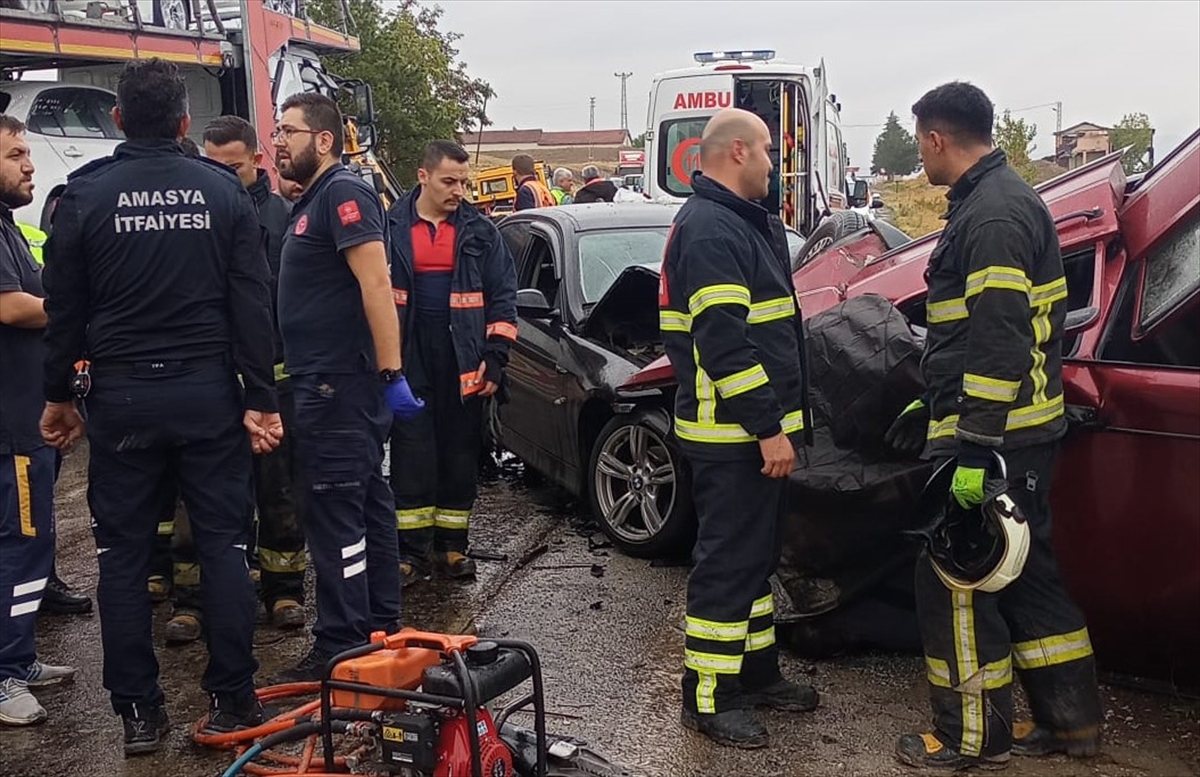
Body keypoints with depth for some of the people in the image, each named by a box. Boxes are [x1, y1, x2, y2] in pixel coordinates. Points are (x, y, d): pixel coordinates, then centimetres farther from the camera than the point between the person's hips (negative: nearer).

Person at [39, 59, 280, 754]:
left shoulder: (85, 194, -1)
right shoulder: (224, 189, 0)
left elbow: (65, 307, 3)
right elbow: (253, 303, -4)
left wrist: (59, 395, 14)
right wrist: (261, 399, -1)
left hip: (121, 396, 0)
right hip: (208, 392, 0)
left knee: (123, 554, 9)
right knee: (224, 542, 7)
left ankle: (139, 710, 15)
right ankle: (233, 698, 12)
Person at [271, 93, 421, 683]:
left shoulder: (343, 193, -12)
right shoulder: (312, 202, 18)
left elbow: (376, 285, -22)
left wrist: (391, 373, -25)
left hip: (338, 386, -10)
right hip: (336, 384, 10)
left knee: (335, 517, -5)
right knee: (367, 507, 15)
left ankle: (341, 651, 3)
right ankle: (381, 631, 25)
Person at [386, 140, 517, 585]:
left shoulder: (479, 232, 4)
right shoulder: (392, 228, 2)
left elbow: (503, 297, 4)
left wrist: (495, 358, -4)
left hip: (464, 365, 1)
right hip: (409, 364, -1)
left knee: (460, 456, 7)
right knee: (412, 456, 1)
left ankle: (451, 545, 18)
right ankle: (412, 549, 8)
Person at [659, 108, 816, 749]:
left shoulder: (745, 223, 17)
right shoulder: (709, 229, -17)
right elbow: (724, 342, -24)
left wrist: (777, 419, 20)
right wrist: (769, 428, -23)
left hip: (758, 427, 11)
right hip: (733, 434, -10)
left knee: (757, 553, 18)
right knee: (729, 563, -3)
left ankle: (757, 670, 32)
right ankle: (708, 698, 8)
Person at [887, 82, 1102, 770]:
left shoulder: (992, 216, -18)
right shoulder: (1007, 199, 16)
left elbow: (998, 343, -25)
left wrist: (974, 450, -25)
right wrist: (933, 405, 28)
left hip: (991, 436, -10)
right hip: (1026, 430, 10)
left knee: (954, 583, 1)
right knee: (1026, 571, 18)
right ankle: (1072, 721, 30)